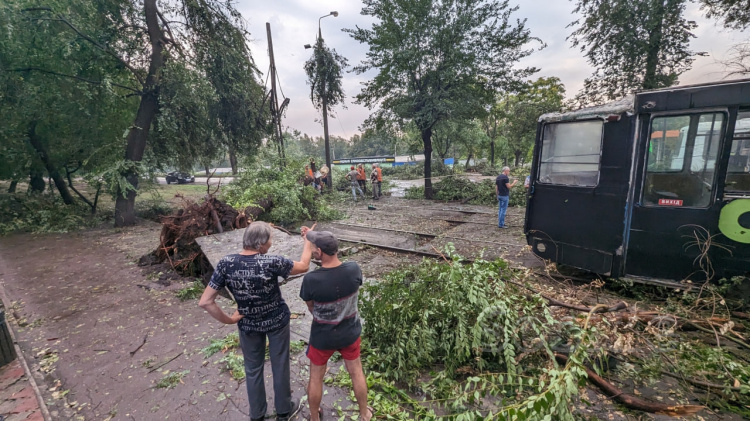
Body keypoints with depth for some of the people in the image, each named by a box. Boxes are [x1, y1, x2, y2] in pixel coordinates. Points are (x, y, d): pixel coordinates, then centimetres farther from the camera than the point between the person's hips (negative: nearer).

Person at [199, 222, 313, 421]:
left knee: (253, 368, 23)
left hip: (248, 324, 3)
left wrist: (229, 320, -5)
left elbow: (205, 302, -16)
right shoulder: (271, 262, -27)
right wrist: (308, 240, 0)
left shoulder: (225, 264, -18)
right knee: (280, 365, 19)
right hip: (277, 321, -2)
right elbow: (303, 266, -12)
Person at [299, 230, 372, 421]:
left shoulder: (310, 279, -30)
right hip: (350, 332, 3)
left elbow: (311, 308, -12)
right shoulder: (354, 269, -23)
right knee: (356, 372, 25)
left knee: (316, 377, 24)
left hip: (322, 336, -2)